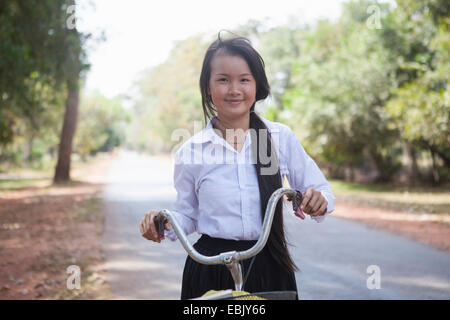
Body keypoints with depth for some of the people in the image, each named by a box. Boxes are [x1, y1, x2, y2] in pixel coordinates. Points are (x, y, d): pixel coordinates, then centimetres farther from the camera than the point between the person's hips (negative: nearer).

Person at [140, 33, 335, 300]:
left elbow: (321, 191, 6)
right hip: (210, 271, 0)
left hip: (269, 267, 1)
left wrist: (319, 201, -16)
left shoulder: (282, 137, -1)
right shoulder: (191, 152, -2)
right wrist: (165, 224, -12)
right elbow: (188, 215, 8)